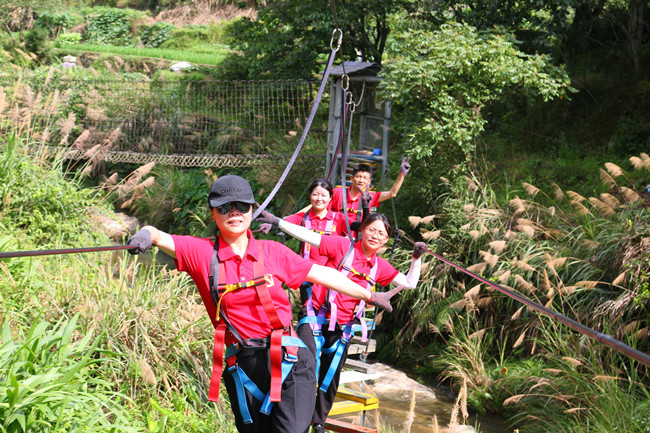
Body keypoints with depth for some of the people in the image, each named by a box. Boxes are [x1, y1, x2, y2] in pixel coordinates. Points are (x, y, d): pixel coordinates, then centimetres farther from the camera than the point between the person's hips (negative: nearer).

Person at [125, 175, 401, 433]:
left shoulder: (272, 252, 6)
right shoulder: (201, 252, 2)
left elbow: (321, 274, 14)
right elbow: (157, 236, -9)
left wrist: (368, 296, 19)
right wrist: (145, 235, -34)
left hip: (288, 360, 0)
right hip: (243, 366, 1)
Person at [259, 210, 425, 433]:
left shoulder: (380, 267, 8)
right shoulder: (343, 246, -7)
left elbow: (409, 283, 13)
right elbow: (308, 236, -13)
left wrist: (417, 258, 0)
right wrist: (276, 221, -20)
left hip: (342, 329, 5)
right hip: (315, 318, -5)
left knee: (330, 380, 15)